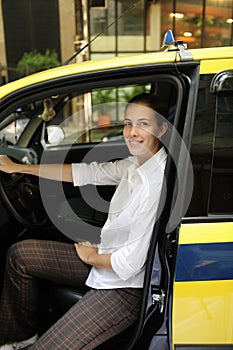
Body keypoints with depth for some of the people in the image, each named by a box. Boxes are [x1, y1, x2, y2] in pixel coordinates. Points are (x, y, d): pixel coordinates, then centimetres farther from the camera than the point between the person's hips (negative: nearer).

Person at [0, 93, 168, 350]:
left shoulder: (158, 182, -29)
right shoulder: (136, 163, -2)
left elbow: (130, 263, -27)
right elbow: (88, 172, 7)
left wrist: (91, 256, -5)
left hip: (126, 287, -9)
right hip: (105, 257, 9)